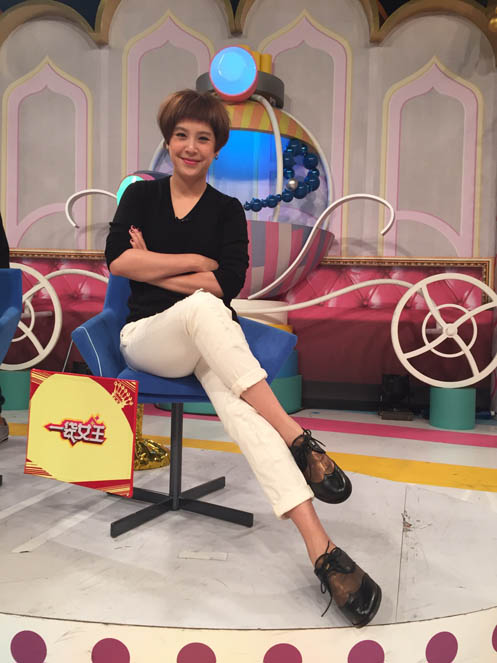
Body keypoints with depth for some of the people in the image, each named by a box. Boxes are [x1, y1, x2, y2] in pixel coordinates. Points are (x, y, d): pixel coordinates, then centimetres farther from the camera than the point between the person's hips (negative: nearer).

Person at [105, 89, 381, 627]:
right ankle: (296, 439, -41)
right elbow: (118, 261, -6)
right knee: (202, 306, -37)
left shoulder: (228, 211, 10)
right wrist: (195, 262, -7)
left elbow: (228, 285, -7)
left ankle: (319, 546, -46)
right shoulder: (141, 195, 12)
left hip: (211, 340, 0)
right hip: (148, 337, 0)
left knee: (234, 401, -35)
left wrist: (151, 268, -5)